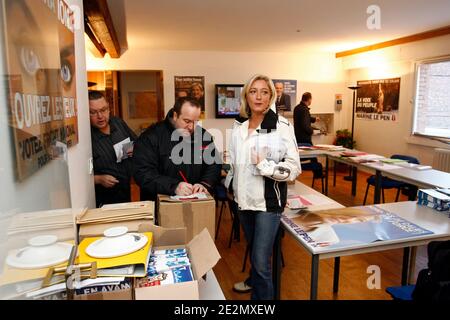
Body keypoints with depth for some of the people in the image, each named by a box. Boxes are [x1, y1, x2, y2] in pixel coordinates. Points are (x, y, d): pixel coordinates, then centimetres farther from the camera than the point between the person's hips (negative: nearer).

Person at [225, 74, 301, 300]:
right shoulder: (238, 125, 3)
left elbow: (294, 168, -15)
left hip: (268, 201, -5)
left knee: (261, 259, -4)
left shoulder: (282, 126, -14)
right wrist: (231, 185, 14)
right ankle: (254, 281, 51)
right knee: (253, 247, 25)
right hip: (244, 198, 6)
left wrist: (264, 165, -26)